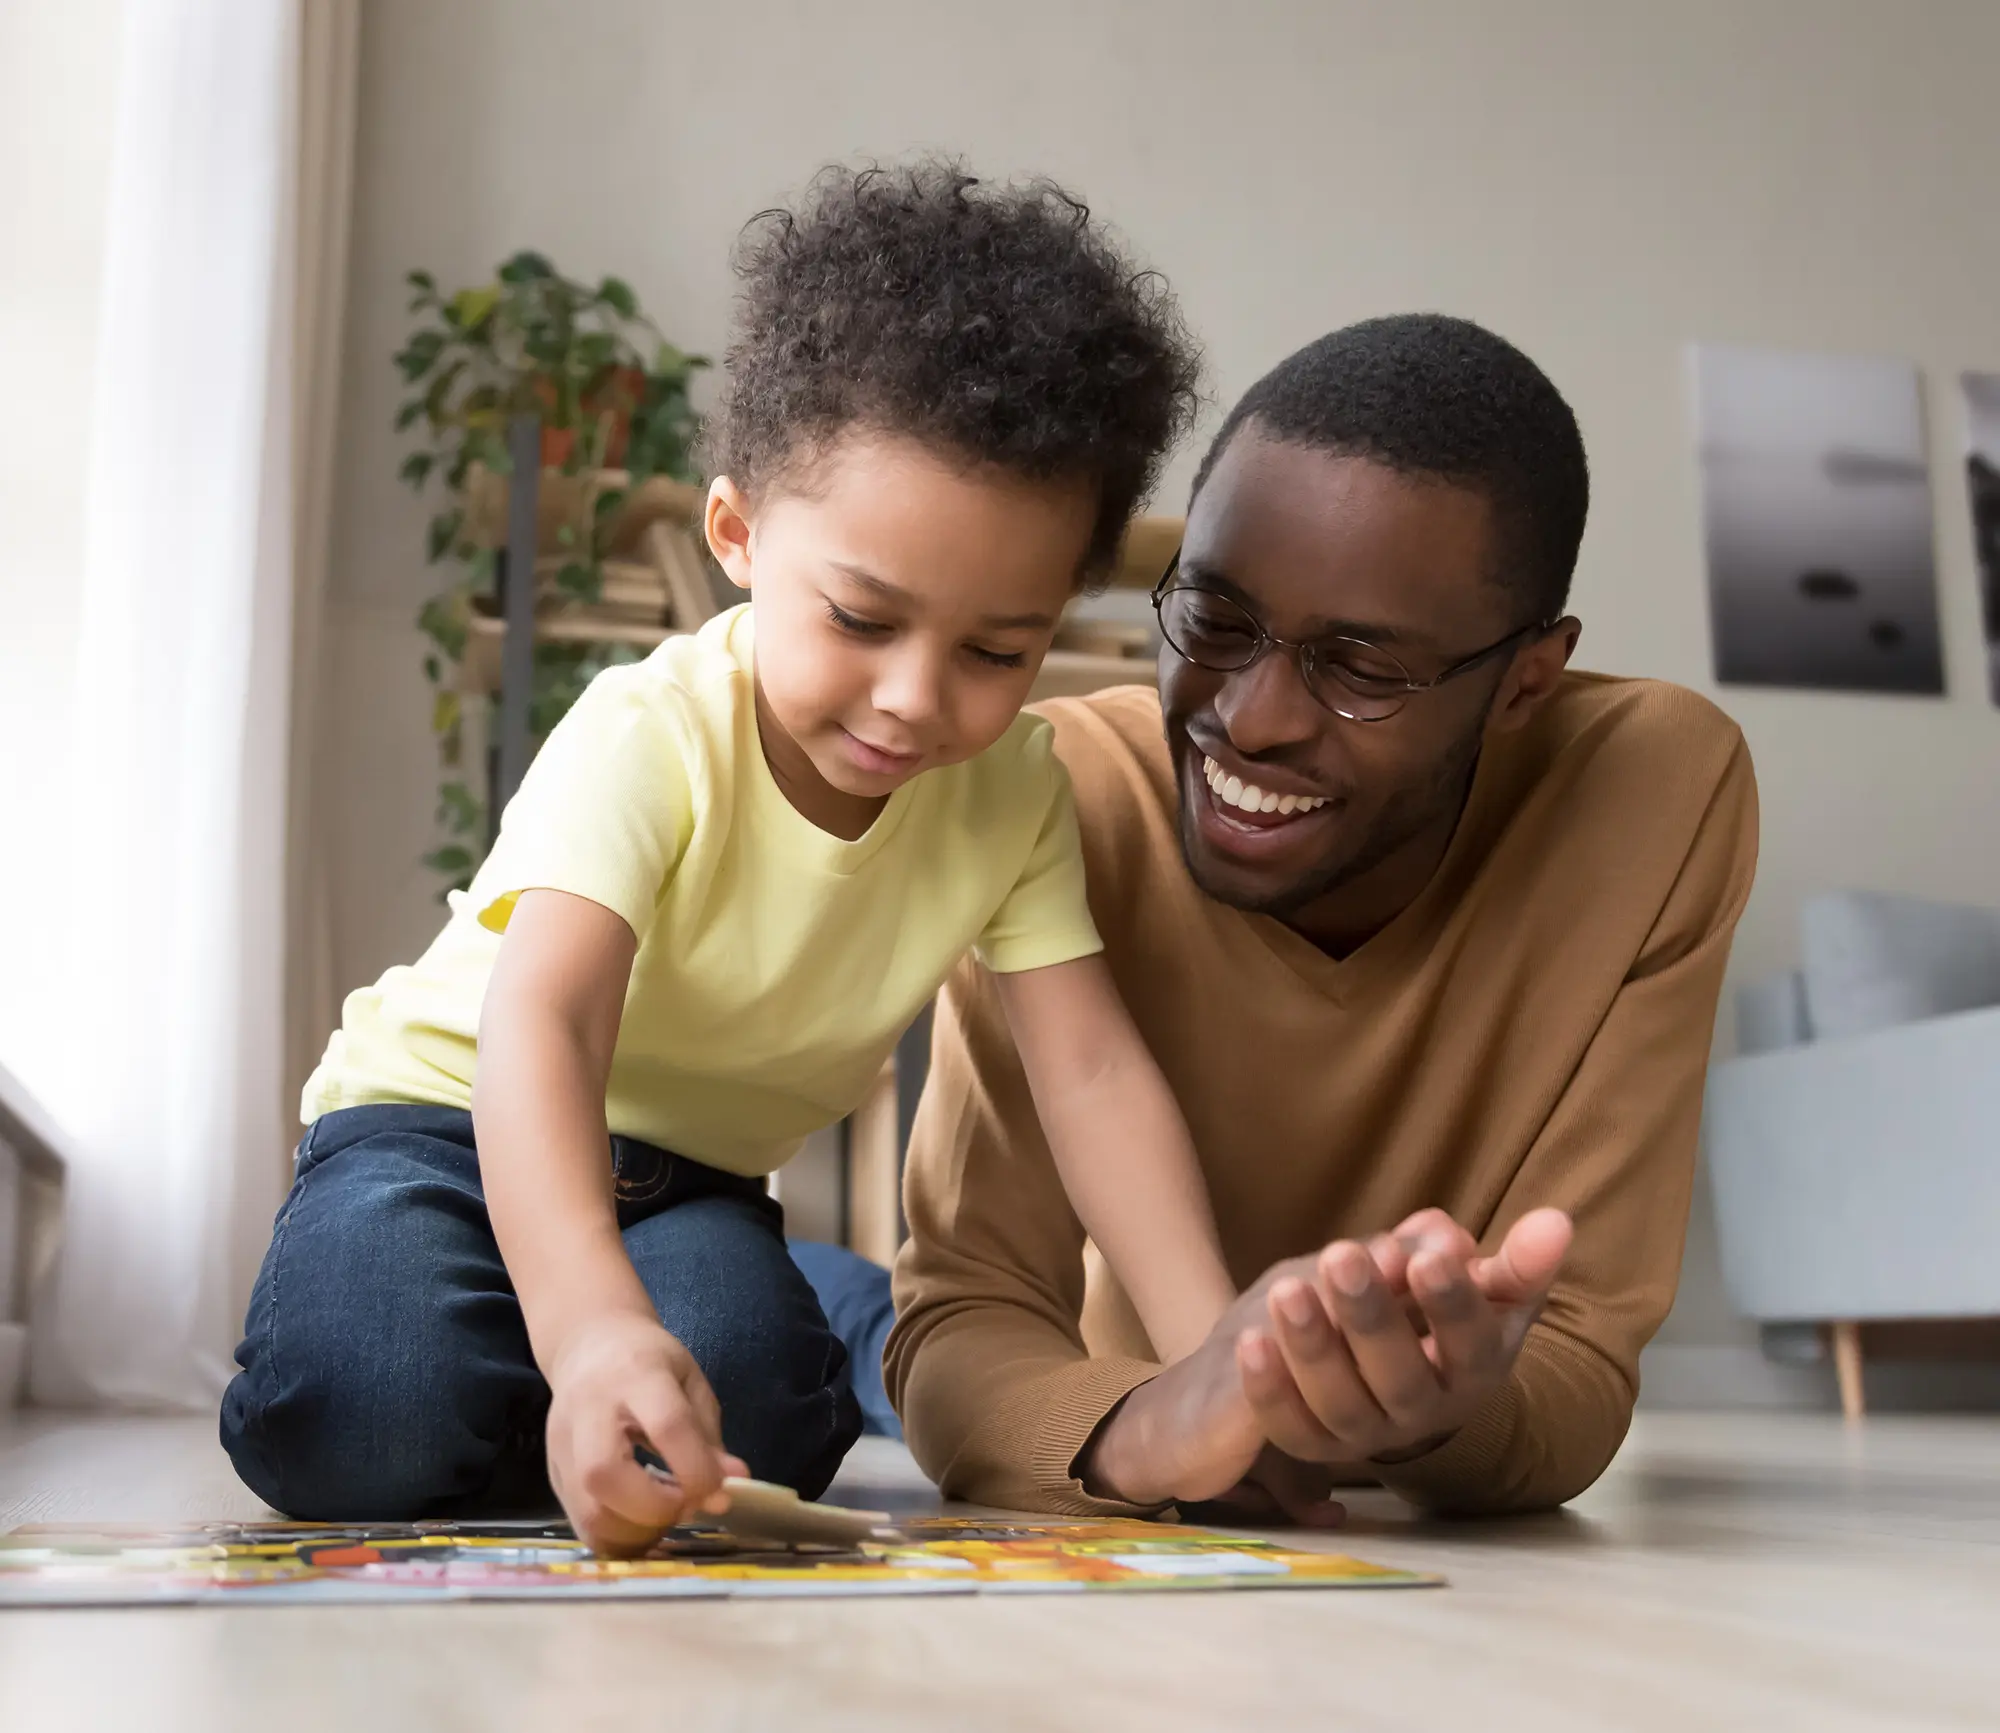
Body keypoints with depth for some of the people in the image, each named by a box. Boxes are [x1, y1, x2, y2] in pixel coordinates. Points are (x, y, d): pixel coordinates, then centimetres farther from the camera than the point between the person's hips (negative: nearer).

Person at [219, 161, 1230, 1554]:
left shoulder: (1013, 794, -14)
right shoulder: (648, 739, -29)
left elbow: (1092, 1071, -19)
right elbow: (540, 1031, -42)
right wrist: (591, 1322, -60)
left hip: (689, 1175, 4)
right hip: (456, 1118, -3)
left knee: (754, 1424, -27)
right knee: (366, 1418, -31)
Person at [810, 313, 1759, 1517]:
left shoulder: (1662, 794, -23)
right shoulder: (1068, 798, -23)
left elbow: (1580, 1366, -22)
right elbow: (965, 1317, -22)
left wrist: (1438, 1412, -44)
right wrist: (1138, 1429, -43)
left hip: (1471, 1565, 3)